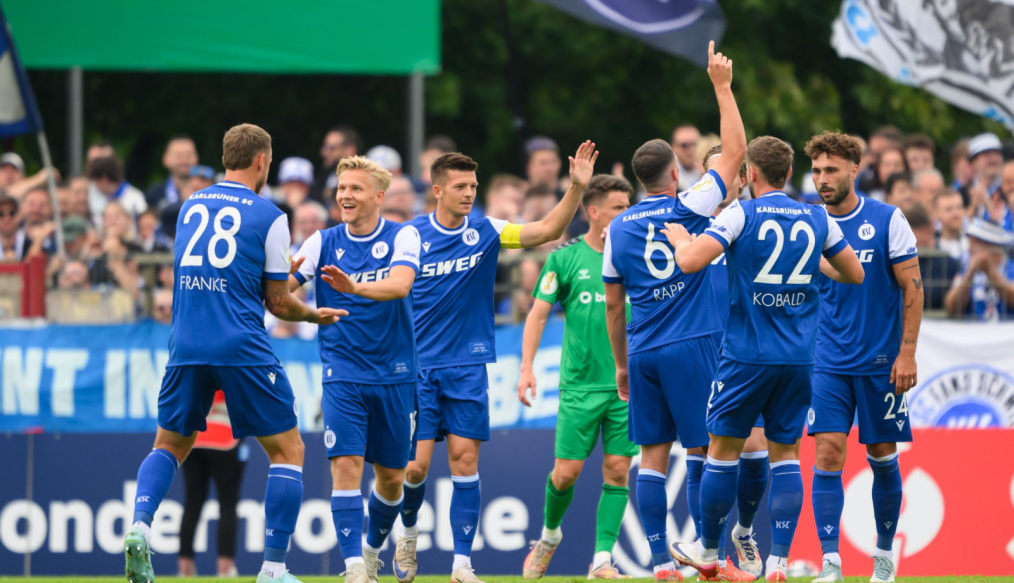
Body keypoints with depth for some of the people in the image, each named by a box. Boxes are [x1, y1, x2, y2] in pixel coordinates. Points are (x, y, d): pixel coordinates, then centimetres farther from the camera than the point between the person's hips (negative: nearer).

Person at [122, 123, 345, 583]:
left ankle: (140, 526, -6)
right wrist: (316, 315, 22)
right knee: (288, 451, 8)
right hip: (243, 350, -4)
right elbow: (279, 304, 1)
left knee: (169, 445, 21)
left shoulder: (190, 206, 12)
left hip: (187, 349, 4)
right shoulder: (269, 217, -2)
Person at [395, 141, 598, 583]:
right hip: (418, 366, -1)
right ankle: (408, 533, 26)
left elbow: (549, 230, -7)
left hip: (467, 367, 1)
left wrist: (577, 187, -19)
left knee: (465, 461, -3)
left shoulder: (486, 231, 0)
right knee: (415, 465, -4)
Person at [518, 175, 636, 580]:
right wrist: (526, 368, -7)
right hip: (580, 384, -2)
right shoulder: (566, 258, 0)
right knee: (568, 471, -2)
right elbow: (538, 314, 1)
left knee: (617, 470, -3)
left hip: (628, 384, 2)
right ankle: (550, 534, 25)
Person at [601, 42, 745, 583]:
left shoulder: (618, 229, 8)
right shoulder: (687, 208, -5)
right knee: (702, 450, -2)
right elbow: (734, 151, 2)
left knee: (653, 456, 3)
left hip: (642, 355, 4)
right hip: (690, 348, -4)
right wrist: (722, 86, 7)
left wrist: (621, 364, 22)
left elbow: (613, 305, 13)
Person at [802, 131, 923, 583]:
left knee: (882, 456, 7)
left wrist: (907, 353, -8)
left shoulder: (888, 220, -5)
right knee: (827, 455, -10)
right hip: (830, 363, 2)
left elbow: (912, 288, -3)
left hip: (881, 362, -2)